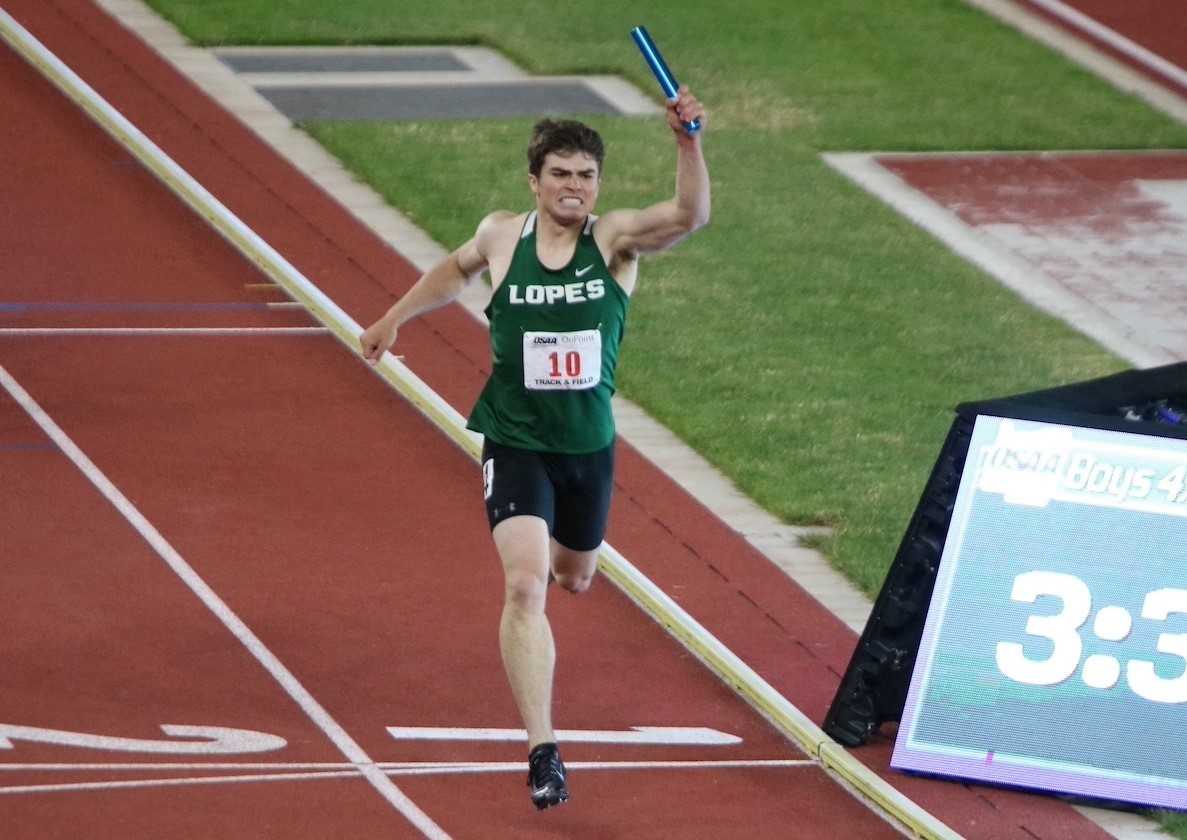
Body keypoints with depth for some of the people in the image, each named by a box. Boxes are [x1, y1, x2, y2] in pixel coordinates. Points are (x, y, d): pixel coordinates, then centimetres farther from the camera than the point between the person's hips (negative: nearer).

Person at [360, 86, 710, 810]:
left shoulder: (615, 239, -10)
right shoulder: (502, 236, -5)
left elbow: (690, 215, -29)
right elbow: (458, 270, 19)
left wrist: (689, 144, -45)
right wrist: (396, 318, 26)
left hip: (590, 445, 2)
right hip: (516, 443, -2)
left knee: (574, 580, 24)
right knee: (525, 587, -19)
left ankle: (541, 549, 64)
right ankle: (544, 752, -20)